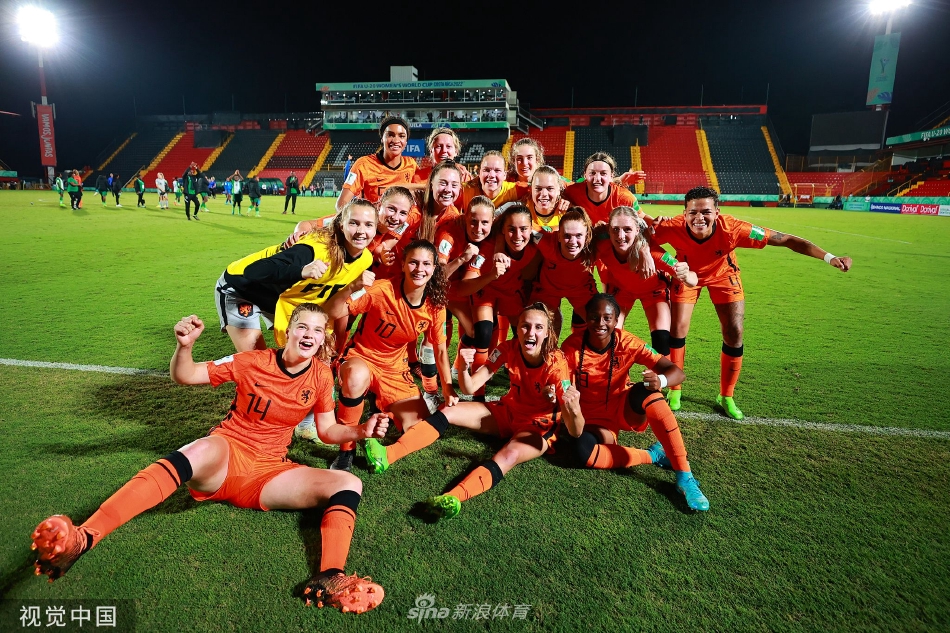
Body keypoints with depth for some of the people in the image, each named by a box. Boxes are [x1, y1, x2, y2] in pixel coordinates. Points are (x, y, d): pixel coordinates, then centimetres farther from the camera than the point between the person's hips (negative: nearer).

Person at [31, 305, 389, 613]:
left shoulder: (321, 377, 2)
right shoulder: (253, 363, -4)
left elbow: (327, 430, 9)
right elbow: (184, 376, -2)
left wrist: (361, 431, -10)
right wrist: (184, 346, -23)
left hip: (268, 475, 3)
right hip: (224, 457, -2)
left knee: (349, 484, -21)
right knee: (206, 447, -40)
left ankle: (329, 582, -44)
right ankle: (82, 538, -48)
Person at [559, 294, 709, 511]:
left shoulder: (627, 343, -16)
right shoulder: (572, 347, -17)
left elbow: (677, 372, -20)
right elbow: (565, 390, -17)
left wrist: (660, 380, -44)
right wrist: (571, 410, -42)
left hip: (625, 410, 1)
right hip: (592, 419, 0)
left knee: (647, 391, -34)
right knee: (583, 456, -34)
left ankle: (684, 476, -30)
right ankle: (653, 455, -13)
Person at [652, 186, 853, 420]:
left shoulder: (732, 229, -38)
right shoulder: (673, 228, -38)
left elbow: (785, 239, -31)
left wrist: (829, 257, -36)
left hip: (722, 274, 1)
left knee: (734, 333, -3)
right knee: (677, 329, -7)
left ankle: (726, 397, 17)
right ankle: (674, 390, 15)